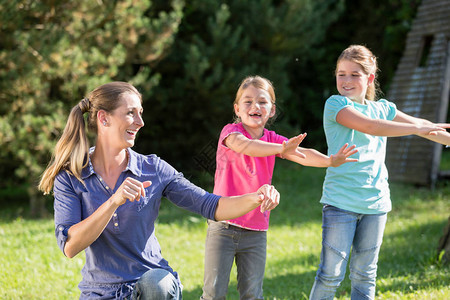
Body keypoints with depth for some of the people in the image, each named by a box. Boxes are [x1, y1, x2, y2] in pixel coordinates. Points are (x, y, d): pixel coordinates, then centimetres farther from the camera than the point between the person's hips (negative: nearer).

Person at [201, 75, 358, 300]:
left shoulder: (272, 140, 7)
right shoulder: (231, 132, -6)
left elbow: (301, 154, -8)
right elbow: (245, 146, -29)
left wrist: (330, 160, -28)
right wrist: (280, 149, -46)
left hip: (256, 231, 4)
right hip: (223, 227, -4)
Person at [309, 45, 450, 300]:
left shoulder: (383, 108, 11)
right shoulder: (335, 104, -6)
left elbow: (422, 125, 19)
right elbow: (369, 127, -20)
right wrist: (418, 129, -17)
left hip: (375, 202, 5)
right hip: (340, 201, -5)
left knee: (365, 275, 10)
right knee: (331, 274, -6)